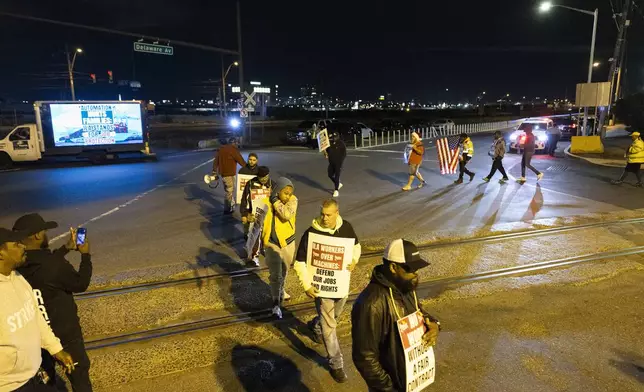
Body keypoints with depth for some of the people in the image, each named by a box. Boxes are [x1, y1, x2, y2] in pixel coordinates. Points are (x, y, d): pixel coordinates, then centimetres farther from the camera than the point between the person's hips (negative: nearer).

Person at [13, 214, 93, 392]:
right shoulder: (55, 265, -30)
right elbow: (81, 284, -13)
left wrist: (67, 248, 16)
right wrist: (85, 255, -3)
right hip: (64, 331, -6)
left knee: (44, 374, 26)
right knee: (78, 371, 14)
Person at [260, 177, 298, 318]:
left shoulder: (293, 200, -13)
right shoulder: (265, 203, -15)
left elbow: (287, 215, -33)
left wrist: (275, 200, -25)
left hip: (288, 243, 3)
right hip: (271, 244, -3)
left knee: (284, 271, 24)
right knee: (275, 274, -10)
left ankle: (281, 290, 50)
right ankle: (276, 303, 1)